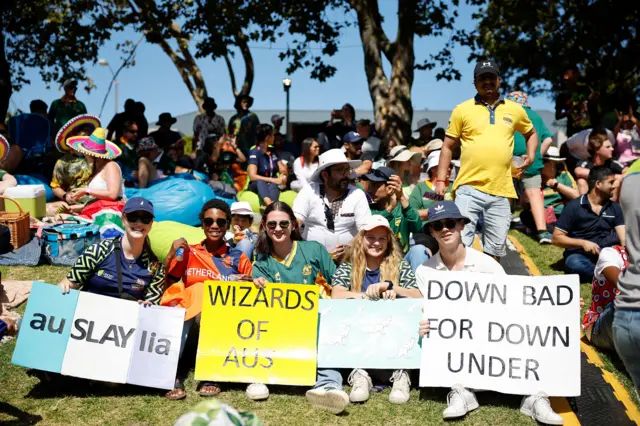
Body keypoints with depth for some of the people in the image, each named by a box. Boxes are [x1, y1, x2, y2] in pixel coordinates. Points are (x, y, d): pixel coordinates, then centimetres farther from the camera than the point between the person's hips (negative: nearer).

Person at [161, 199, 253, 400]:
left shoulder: (238, 257, 12)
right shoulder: (188, 253, 15)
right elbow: (169, 286, 7)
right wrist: (170, 256, -4)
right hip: (189, 315, 1)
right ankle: (174, 376, -28)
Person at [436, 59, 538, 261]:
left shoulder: (514, 109, 11)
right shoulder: (462, 110, 4)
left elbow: (531, 133, 28)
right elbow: (448, 147, 6)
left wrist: (530, 155, 9)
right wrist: (441, 180, -1)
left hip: (501, 192, 3)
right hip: (469, 189, -3)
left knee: (495, 250, 10)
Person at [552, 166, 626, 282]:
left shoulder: (615, 208, 11)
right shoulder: (574, 206, -3)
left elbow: (624, 236, 2)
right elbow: (556, 238, -4)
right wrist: (582, 243, -18)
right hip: (581, 255, -4)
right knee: (574, 263, -38)